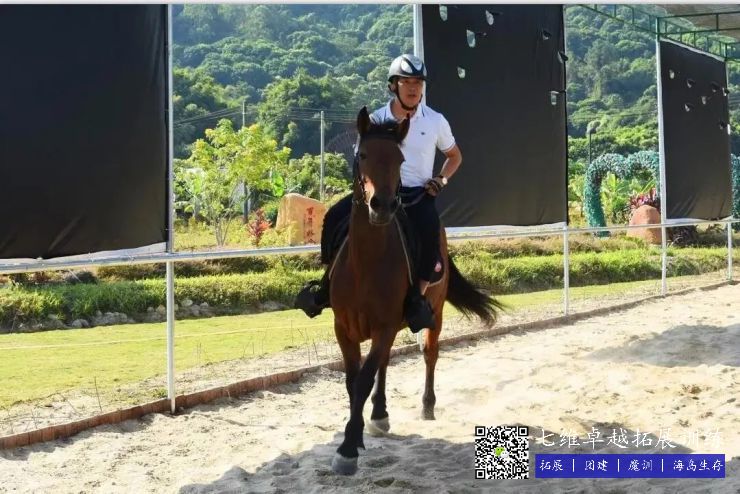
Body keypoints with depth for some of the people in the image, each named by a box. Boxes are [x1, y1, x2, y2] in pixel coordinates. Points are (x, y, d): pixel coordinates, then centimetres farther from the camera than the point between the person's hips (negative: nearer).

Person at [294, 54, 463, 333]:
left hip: (419, 194, -1)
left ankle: (418, 298, -27)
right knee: (335, 216, -22)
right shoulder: (376, 120, 2)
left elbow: (454, 156, 17)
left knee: (430, 229, -35)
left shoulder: (435, 121, 2)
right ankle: (329, 282, -9)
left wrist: (441, 179, -1)